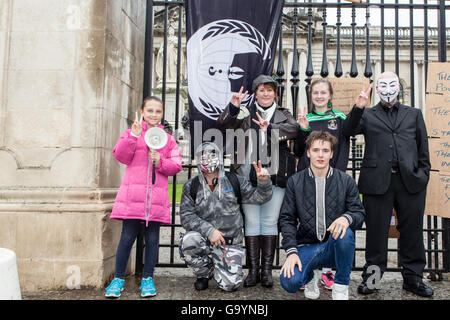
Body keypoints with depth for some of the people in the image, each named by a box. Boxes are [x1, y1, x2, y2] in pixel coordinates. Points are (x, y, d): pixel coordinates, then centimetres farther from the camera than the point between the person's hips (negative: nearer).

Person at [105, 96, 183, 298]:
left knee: (152, 239, 7)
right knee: (127, 237, 3)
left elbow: (176, 166, 9)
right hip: (132, 194, -1)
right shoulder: (131, 133, 10)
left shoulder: (168, 139, 14)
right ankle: (118, 278, 18)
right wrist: (134, 135, -13)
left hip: (156, 196, 2)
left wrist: (160, 162, -9)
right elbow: (121, 156, -4)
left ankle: (147, 278, 21)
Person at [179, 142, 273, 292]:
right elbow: (186, 215, -6)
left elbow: (258, 196, 2)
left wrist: (263, 181, -21)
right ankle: (204, 273, 0)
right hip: (203, 238, 1)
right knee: (189, 240, -33)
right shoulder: (191, 186, 2)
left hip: (230, 243, 0)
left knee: (230, 284, -13)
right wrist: (209, 230, -20)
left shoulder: (235, 181, 3)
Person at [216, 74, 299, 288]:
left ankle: (267, 270, 12)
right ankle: (253, 270, 10)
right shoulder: (246, 113, 14)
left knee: (270, 221, 3)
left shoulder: (283, 114, 16)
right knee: (251, 221, 1)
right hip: (248, 175, 0)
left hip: (275, 176, 1)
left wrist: (270, 129, -18)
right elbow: (223, 125, 1)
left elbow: (294, 128, -5)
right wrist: (232, 108, -15)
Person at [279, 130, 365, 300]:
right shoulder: (295, 181, 2)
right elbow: (287, 218, 1)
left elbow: (359, 213, 1)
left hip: (335, 245, 0)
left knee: (345, 234, -35)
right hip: (306, 247, 0)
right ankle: (310, 274, 14)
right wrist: (291, 251, -11)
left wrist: (347, 218, -25)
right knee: (289, 282, -25)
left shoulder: (346, 181, 3)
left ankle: (341, 286, -8)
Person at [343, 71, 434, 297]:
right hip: (377, 181, -2)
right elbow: (349, 131, -5)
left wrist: (423, 175, 7)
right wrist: (358, 108, -17)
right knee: (376, 231, 4)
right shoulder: (368, 115, 14)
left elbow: (423, 149, 17)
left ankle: (413, 278, 24)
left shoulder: (414, 114, 20)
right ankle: (372, 277, 17)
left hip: (410, 181, 2)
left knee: (412, 231, 9)